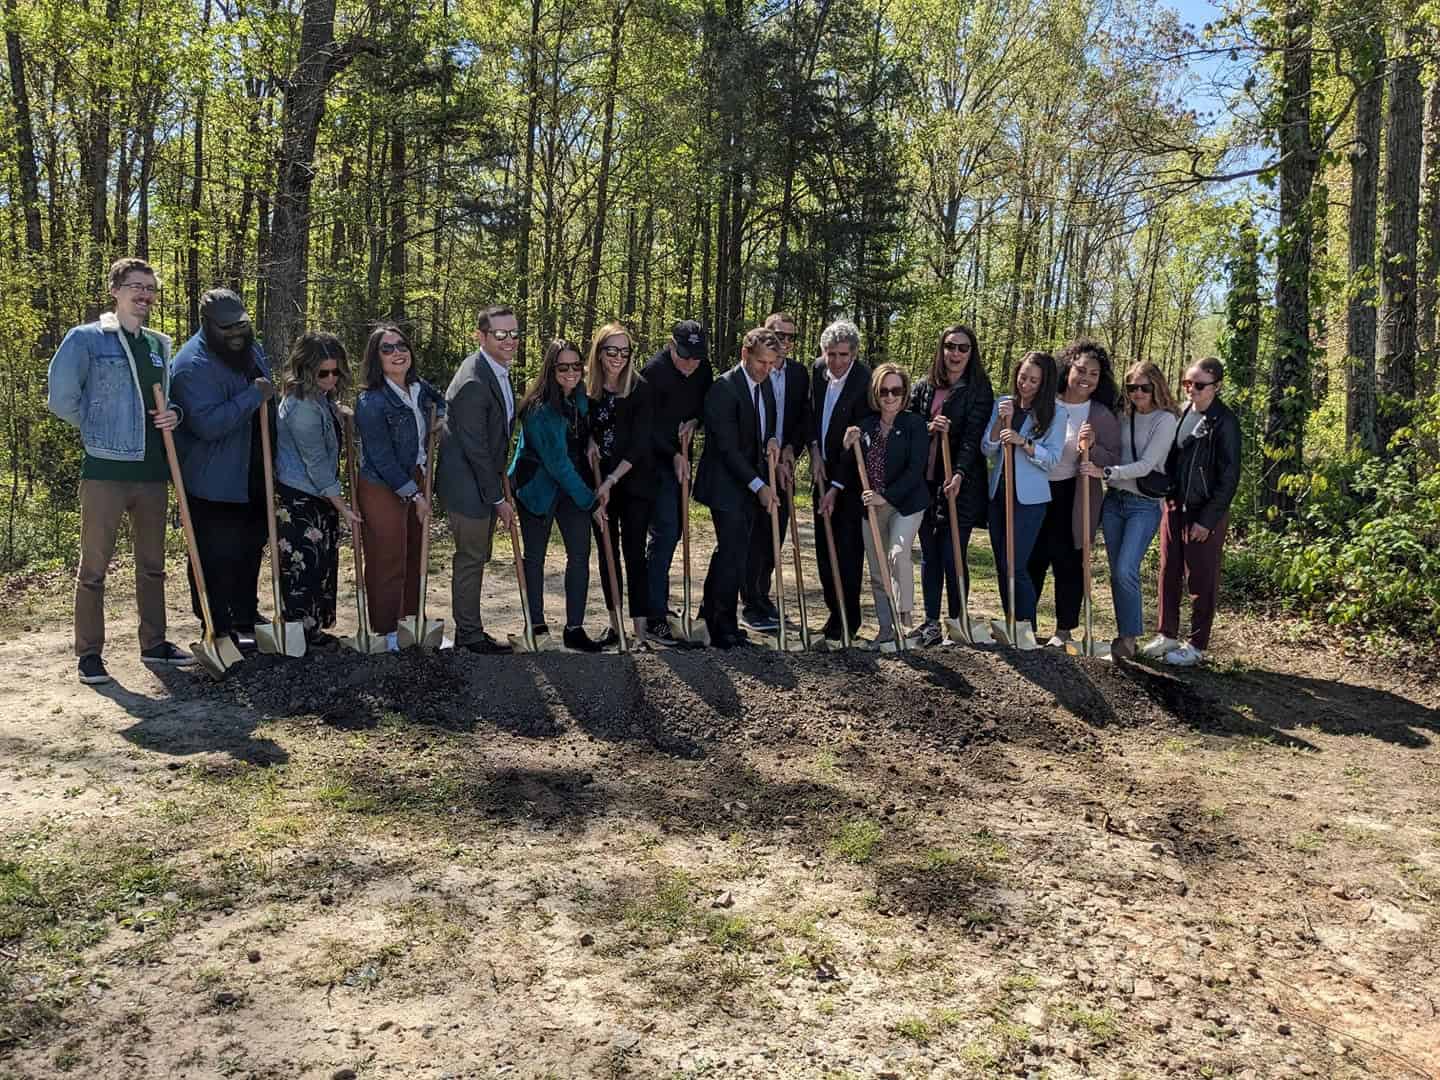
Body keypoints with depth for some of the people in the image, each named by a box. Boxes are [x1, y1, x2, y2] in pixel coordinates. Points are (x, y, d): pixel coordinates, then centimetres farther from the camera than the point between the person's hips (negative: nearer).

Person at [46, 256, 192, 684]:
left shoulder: (160, 345, 13)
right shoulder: (86, 338, -5)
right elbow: (62, 398, -8)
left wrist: (173, 414, 0)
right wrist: (99, 429, 1)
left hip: (152, 472, 6)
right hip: (106, 470, -6)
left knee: (152, 565, 13)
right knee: (94, 566, 1)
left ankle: (154, 644, 24)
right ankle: (89, 653, 9)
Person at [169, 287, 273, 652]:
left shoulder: (252, 349, 8)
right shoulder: (193, 365, -21)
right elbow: (208, 424, -33)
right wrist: (253, 396, -30)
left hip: (253, 479, 9)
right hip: (214, 483, -9)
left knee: (251, 549, 20)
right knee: (216, 558, -2)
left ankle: (246, 617, 36)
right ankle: (218, 630, 10)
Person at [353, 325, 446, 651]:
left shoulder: (419, 388, 1)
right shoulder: (372, 402, -20)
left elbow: (442, 401, 27)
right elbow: (382, 460, -19)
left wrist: (441, 417, 5)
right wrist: (416, 496, -14)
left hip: (415, 481, 7)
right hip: (382, 489, -7)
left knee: (414, 555, 16)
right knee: (387, 562, 2)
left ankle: (411, 621, 32)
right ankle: (387, 634, 16)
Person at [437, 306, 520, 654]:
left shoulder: (499, 369, 7)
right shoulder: (474, 381, -24)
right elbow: (474, 448, -22)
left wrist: (499, 487, 16)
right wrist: (498, 499, -16)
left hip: (485, 479, 10)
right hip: (467, 484, -10)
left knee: (476, 556, 18)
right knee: (471, 558, 2)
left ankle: (468, 626, 31)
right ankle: (469, 634, 17)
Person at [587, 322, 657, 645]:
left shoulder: (641, 389, -9)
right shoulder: (588, 387, 2)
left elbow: (639, 444, -13)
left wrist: (612, 480, -19)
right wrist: (590, 440, -6)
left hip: (634, 482, -4)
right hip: (600, 480, 4)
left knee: (634, 552, -6)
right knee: (607, 552, 9)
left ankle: (641, 626, -3)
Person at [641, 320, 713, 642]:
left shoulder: (703, 368, 3)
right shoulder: (655, 370, -17)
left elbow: (708, 404, 15)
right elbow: (648, 425, -16)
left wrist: (695, 421, -6)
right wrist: (674, 455, -18)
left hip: (680, 456, 7)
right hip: (657, 459, -7)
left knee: (672, 530, 13)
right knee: (665, 533, -13)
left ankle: (654, 599, 28)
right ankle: (655, 616, -10)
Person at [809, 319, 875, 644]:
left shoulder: (865, 382, -20)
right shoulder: (817, 370, 0)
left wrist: (836, 487, -19)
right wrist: (814, 449, 0)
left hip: (851, 475, -7)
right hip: (824, 470, 7)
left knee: (847, 549, -6)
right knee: (824, 547, 10)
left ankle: (847, 618, 4)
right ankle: (835, 610, 22)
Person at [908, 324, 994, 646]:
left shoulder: (979, 390, -2)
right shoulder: (923, 386, 9)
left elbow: (973, 436, -13)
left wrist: (960, 473, -26)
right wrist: (928, 428, -10)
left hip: (960, 485, -4)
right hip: (925, 482, 4)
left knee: (954, 555, -2)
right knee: (929, 554, 8)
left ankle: (956, 621, 10)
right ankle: (931, 621, 16)